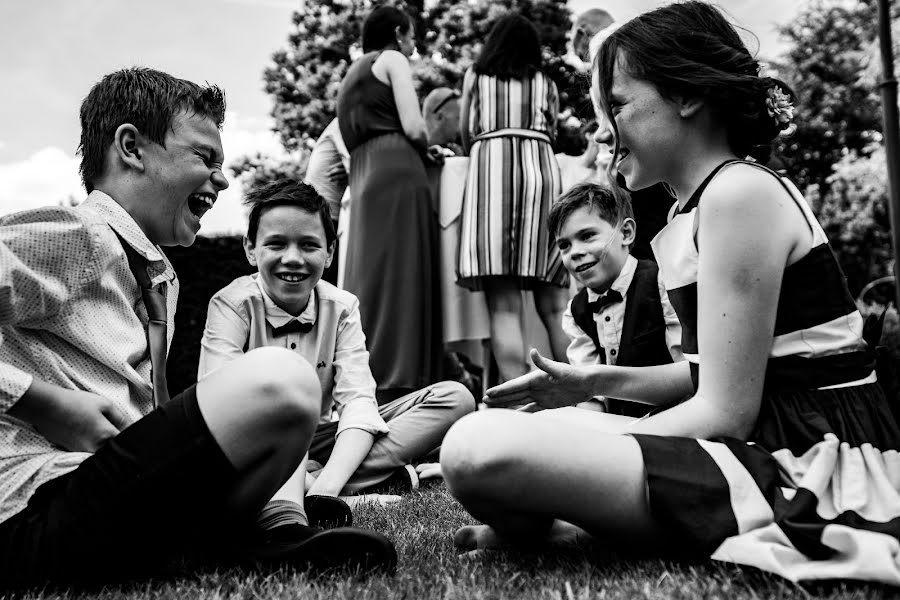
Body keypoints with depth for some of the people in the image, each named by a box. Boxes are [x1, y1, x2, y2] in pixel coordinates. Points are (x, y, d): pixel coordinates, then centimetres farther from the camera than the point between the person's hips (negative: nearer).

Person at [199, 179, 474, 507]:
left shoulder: (342, 308, -3)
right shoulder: (231, 304, -12)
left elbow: (357, 400, -16)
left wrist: (326, 486, -36)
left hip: (319, 441, 3)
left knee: (455, 397, -12)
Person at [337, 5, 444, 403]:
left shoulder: (354, 73, 30)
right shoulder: (392, 59, 6)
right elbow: (413, 128, -7)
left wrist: (422, 150, 23)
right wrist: (427, 149, 14)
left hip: (364, 177, 8)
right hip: (396, 173, -8)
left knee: (370, 280, 3)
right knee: (398, 277, -13)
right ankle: (392, 386, -19)